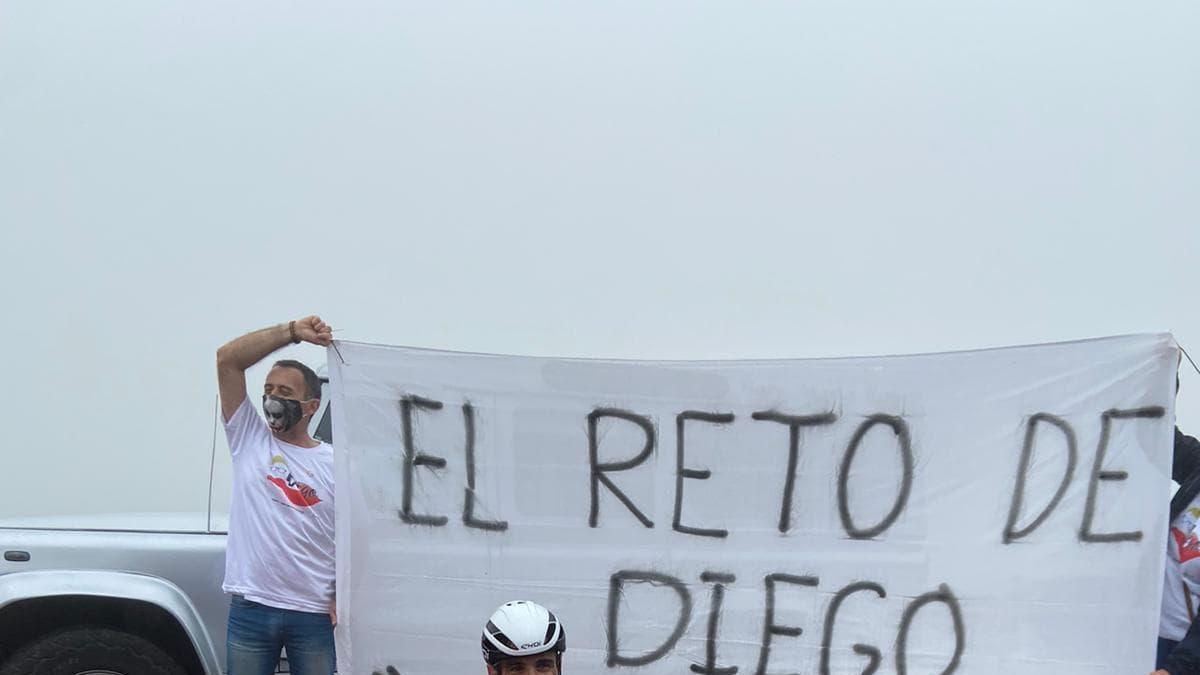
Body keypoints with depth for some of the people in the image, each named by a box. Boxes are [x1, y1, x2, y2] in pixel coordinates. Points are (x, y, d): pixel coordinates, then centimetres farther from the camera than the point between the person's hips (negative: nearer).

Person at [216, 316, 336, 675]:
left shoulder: (336, 464, 4)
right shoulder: (249, 438, 6)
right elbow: (227, 358, -2)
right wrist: (292, 331, -8)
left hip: (314, 614, -1)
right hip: (250, 608, 1)